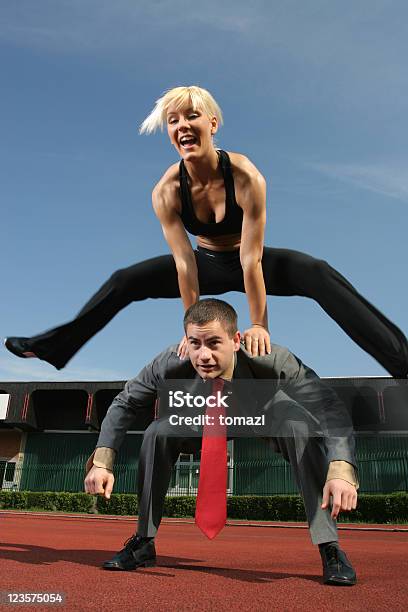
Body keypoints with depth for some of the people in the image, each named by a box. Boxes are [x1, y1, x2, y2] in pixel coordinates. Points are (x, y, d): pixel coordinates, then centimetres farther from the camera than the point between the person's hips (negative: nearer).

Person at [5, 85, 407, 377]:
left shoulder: (246, 176, -32)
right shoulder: (167, 190, -23)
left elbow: (251, 260, -31)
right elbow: (184, 263, -21)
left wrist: (259, 326, -26)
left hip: (247, 261, -3)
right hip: (208, 263, 3)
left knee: (319, 275, -31)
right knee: (124, 282, 0)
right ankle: (51, 347, 17)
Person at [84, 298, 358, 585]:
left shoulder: (273, 361, -41)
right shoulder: (172, 365, -33)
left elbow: (332, 409, -41)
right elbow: (124, 404, -18)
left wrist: (342, 470, -58)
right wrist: (102, 462, -30)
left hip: (268, 412, -2)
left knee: (300, 427, -34)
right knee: (158, 433, -21)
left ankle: (330, 548, -21)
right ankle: (143, 544, -2)